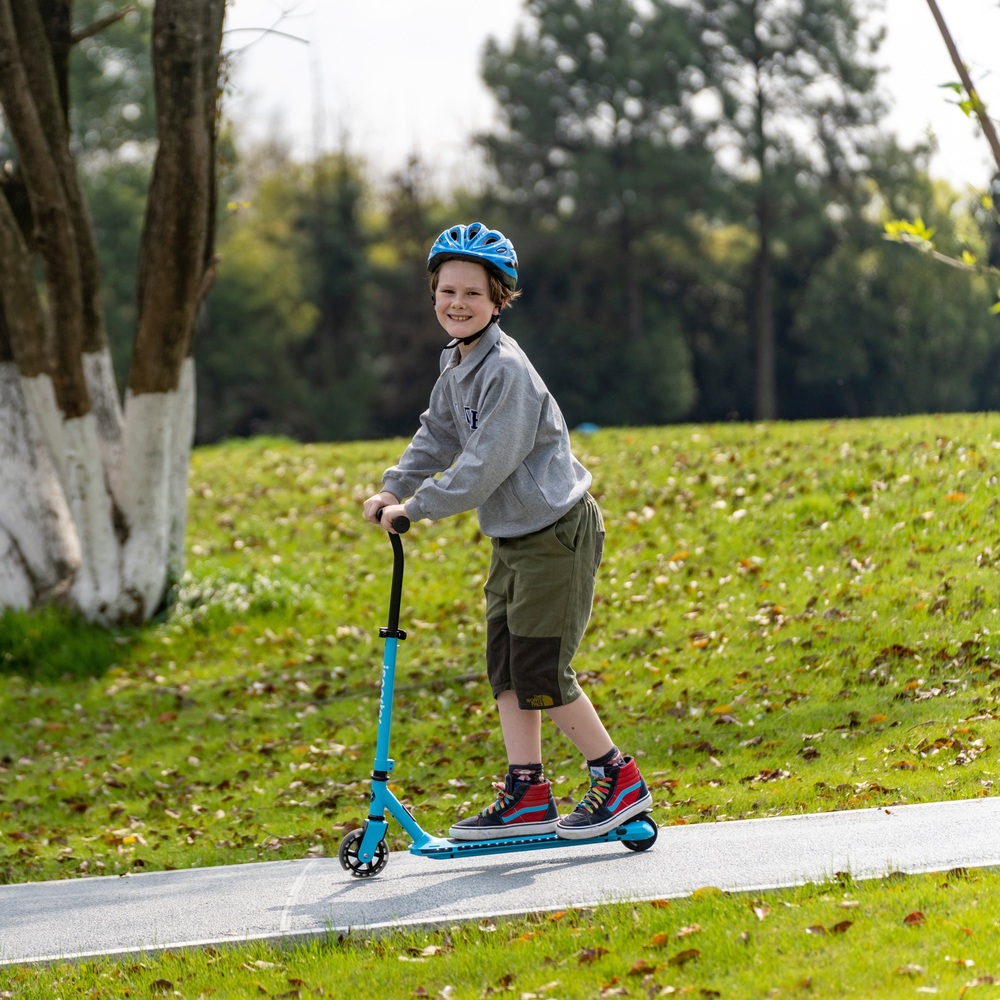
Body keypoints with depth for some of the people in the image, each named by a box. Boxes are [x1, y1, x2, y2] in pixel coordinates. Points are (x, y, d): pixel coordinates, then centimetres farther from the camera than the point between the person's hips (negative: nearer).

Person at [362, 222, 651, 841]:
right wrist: (393, 488, 5)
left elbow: (487, 464, -25)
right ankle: (527, 795, 13)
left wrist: (416, 508, -20)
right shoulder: (458, 365, 9)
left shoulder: (506, 370, -22)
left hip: (557, 532, -10)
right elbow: (439, 436, 19)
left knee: (541, 671, -7)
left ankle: (620, 781, 5)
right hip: (515, 535, 10)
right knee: (505, 666, 8)